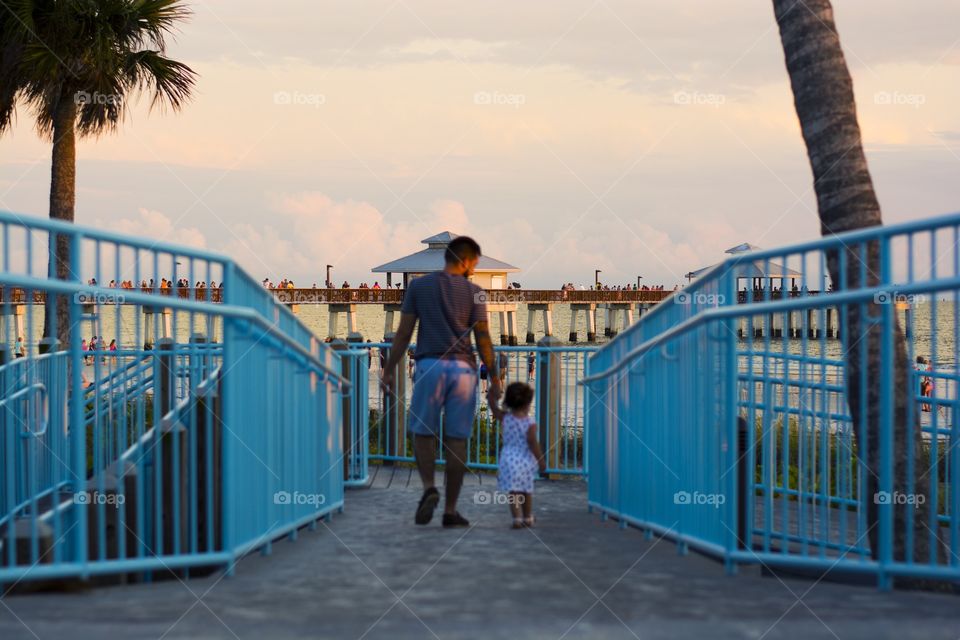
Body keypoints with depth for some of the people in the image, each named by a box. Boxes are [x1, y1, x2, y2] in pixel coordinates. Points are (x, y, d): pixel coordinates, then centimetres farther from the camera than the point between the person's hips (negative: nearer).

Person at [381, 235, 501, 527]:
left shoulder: (418, 286, 6)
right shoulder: (473, 291, 4)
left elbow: (404, 332, 4)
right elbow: (483, 338, 0)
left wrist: (390, 368, 12)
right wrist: (494, 380, 3)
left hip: (429, 365, 0)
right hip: (463, 369, 0)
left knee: (423, 433, 11)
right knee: (457, 440, 3)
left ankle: (429, 488, -13)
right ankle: (450, 510, 4)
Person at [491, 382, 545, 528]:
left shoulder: (505, 418, -3)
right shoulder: (530, 423, -10)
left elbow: (492, 406, 10)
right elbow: (532, 442, -14)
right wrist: (541, 460, -7)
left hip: (509, 460, 0)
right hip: (525, 461, 0)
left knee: (513, 492, 0)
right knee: (526, 491, 16)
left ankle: (517, 519, -9)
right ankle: (528, 518, 27)